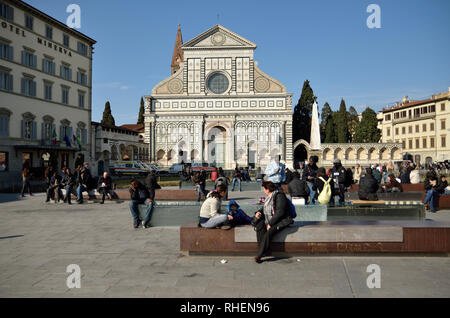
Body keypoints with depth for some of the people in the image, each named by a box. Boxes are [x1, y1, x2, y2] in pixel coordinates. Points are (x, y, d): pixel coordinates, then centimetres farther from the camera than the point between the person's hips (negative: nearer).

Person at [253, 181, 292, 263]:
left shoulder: (279, 196, -13)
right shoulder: (269, 197, 15)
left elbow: (280, 212, -20)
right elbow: (264, 208, 26)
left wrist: (270, 223, -21)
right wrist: (259, 212, 3)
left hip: (280, 222, -8)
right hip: (269, 220, 8)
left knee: (268, 233, -30)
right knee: (259, 228, -19)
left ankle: (259, 255, -24)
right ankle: (265, 250, -19)